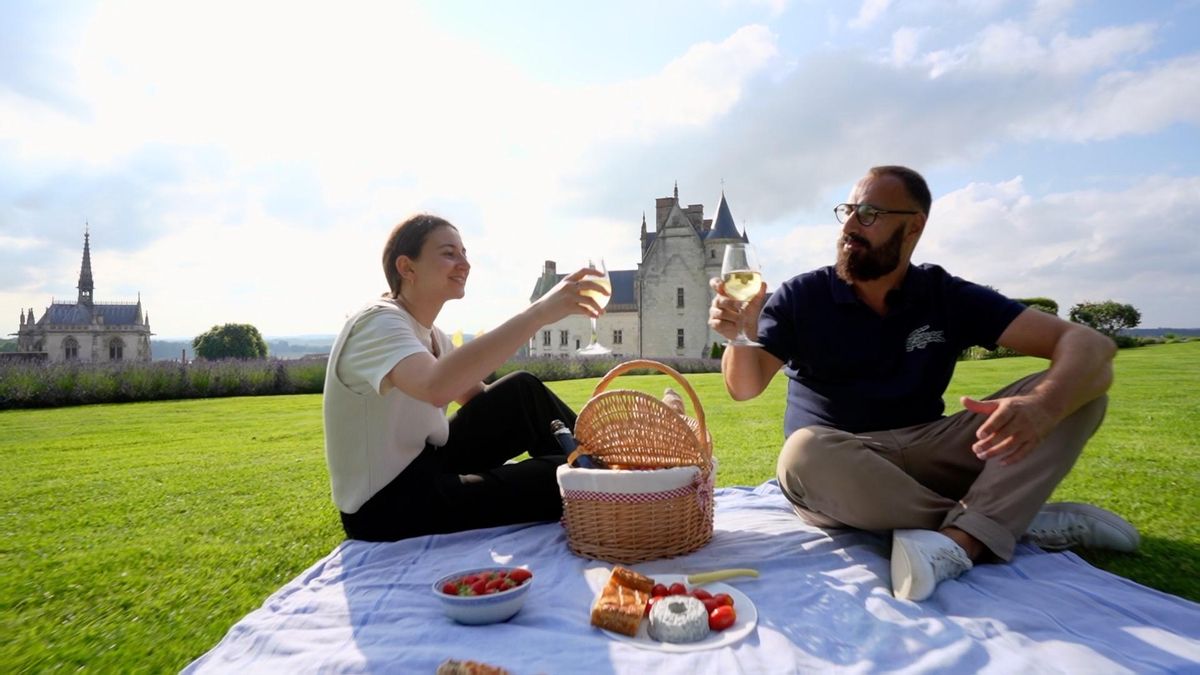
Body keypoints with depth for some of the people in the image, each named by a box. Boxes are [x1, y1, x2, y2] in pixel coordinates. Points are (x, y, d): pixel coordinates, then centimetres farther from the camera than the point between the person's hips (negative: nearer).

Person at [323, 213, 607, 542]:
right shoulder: (378, 323, -22)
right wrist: (539, 311, -45)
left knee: (523, 392, -5)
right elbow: (436, 387, -43)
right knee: (561, 478, -19)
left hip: (425, 466, 8)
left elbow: (479, 396, 8)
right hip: (385, 506, -8)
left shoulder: (430, 334, 7)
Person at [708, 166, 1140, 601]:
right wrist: (742, 339, -35)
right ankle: (1015, 522, -21)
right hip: (839, 468, -2)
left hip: (926, 455, 2)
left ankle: (959, 541, -32)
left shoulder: (947, 297, 1)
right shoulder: (800, 298, -3)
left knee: (1078, 392, -12)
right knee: (804, 454, -38)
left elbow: (1088, 345, -6)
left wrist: (1044, 405, -30)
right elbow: (745, 388, -11)